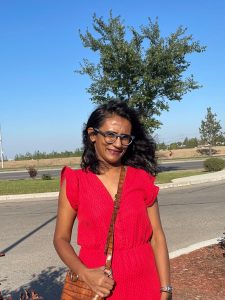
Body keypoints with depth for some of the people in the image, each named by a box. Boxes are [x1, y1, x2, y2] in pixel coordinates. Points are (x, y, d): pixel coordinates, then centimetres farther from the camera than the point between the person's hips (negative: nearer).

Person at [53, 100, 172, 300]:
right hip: (98, 283, -1)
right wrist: (85, 273, -17)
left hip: (143, 280, 2)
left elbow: (157, 236, -2)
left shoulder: (142, 178, -3)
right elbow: (61, 238, -2)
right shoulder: (75, 182, -6)